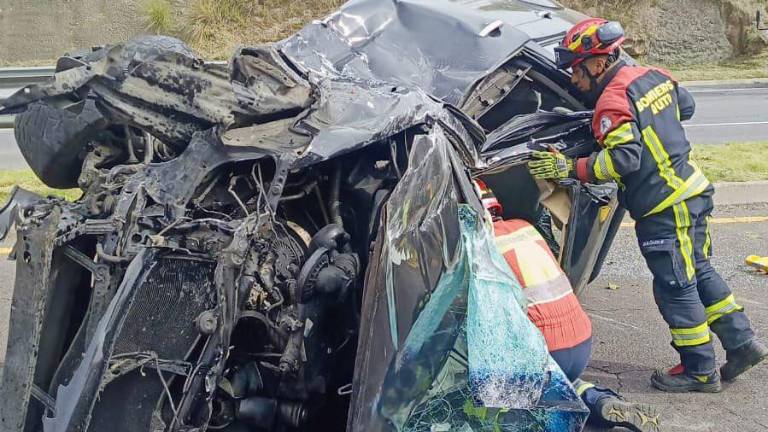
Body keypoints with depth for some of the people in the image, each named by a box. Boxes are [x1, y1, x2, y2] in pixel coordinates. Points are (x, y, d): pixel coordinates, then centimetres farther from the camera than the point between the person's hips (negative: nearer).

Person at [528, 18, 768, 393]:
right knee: (700, 273, 20)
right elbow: (686, 106, 24)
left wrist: (570, 169, -26)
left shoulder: (613, 102, -18)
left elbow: (622, 159, -27)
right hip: (690, 192, 9)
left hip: (665, 209, -9)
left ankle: (699, 369, 12)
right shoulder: (653, 76, 9)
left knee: (675, 287, 1)